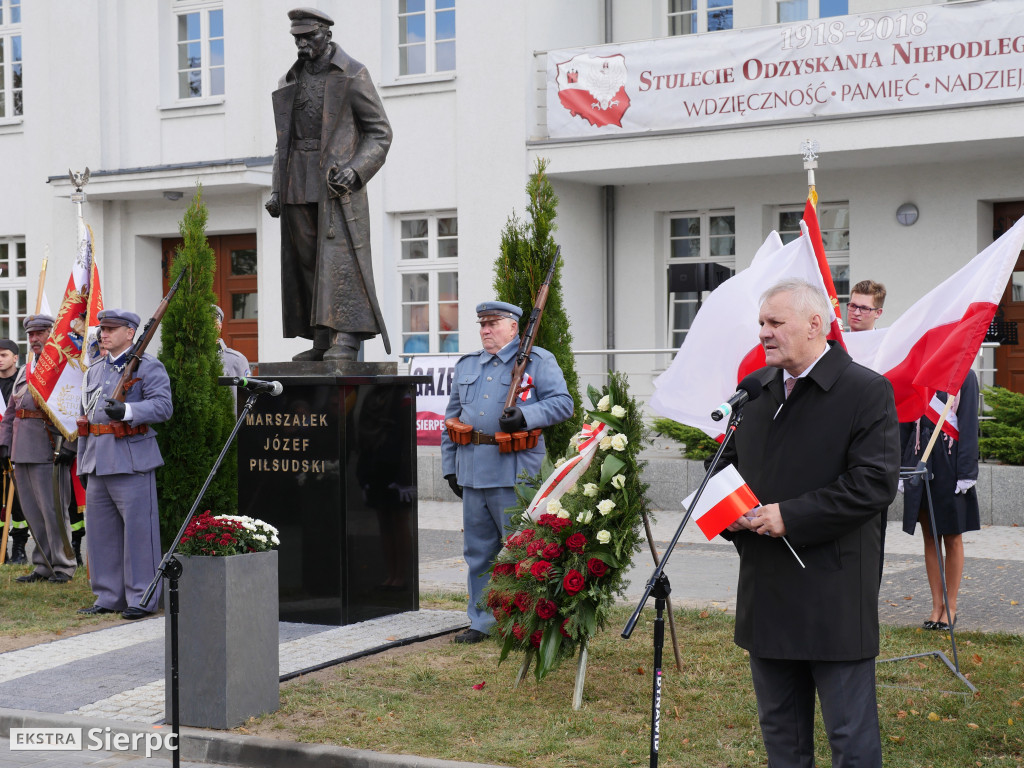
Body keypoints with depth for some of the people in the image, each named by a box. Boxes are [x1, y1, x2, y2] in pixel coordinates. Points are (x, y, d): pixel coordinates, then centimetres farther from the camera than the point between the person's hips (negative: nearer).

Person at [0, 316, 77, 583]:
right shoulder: (25, 371, 19)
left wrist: (69, 446, -16)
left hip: (50, 452, -7)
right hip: (22, 452, 7)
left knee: (53, 509, -4)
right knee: (32, 511, 10)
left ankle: (63, 566, 6)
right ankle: (42, 565, 17)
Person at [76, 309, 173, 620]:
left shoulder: (149, 366, -3)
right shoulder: (94, 370, 19)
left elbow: (163, 406, -16)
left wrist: (126, 411, -31)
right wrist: (82, 464, 20)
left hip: (132, 462, -7)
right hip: (98, 463, 8)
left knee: (138, 530, -4)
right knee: (101, 531, 10)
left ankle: (141, 599, 2)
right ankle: (108, 597, 19)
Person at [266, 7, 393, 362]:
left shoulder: (353, 74, 0)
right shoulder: (291, 81, 17)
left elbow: (380, 132, -2)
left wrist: (354, 170, -17)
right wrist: (276, 189, 11)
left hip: (337, 182, -6)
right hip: (298, 184, 6)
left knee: (339, 255, -14)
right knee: (305, 262, 3)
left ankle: (346, 339, -17)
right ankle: (322, 342, 6)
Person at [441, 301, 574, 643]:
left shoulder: (538, 361, 2)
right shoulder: (466, 365, 19)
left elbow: (563, 402, -6)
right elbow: (452, 418, 22)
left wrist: (526, 416, -21)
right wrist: (450, 466, 17)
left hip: (514, 472, -6)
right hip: (473, 471, 6)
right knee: (479, 550, 10)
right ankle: (482, 621, 18)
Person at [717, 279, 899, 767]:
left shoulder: (867, 391, -10)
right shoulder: (756, 389, 11)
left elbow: (875, 483, -18)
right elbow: (732, 462, 23)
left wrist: (790, 516, -19)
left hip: (834, 595, -7)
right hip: (767, 593, 7)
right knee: (779, 728, 17)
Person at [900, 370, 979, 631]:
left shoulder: (965, 377, -2)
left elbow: (969, 426, -5)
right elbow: (904, 426, 11)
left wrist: (966, 472, -11)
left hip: (949, 464, -3)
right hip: (920, 464, 3)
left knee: (952, 539, 4)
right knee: (929, 538, 8)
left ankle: (951, 606, 13)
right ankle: (937, 604, 15)